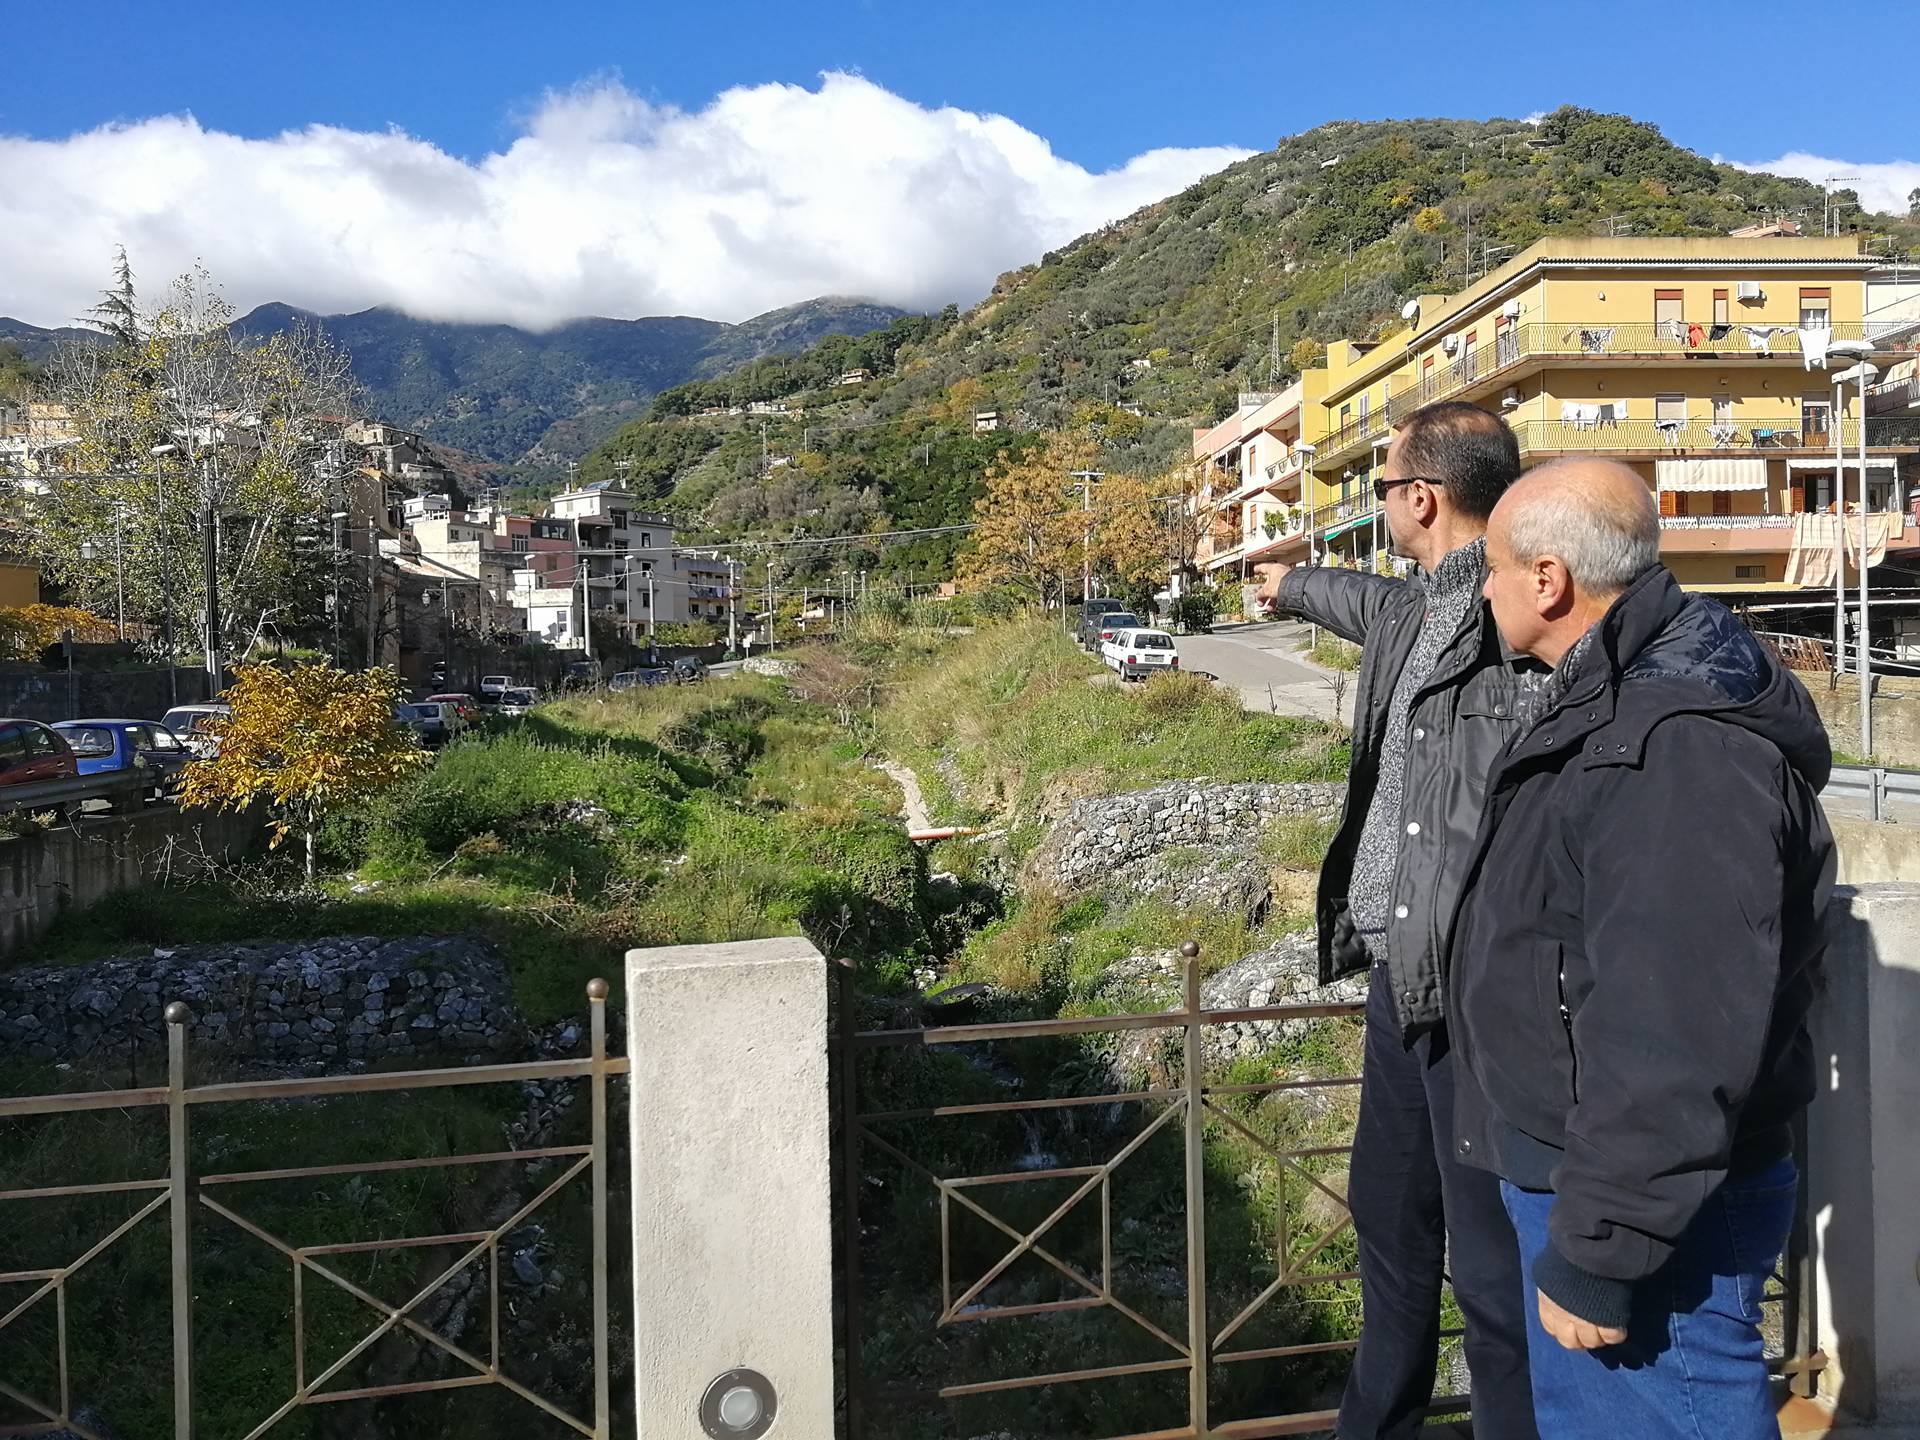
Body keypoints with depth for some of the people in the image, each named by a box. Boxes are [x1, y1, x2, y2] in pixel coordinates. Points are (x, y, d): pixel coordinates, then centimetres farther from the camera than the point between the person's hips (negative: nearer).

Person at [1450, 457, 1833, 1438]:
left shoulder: (1681, 745, -27)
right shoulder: (1614, 703, 7)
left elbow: (1674, 1044, -29)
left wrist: (1600, 1255, -24)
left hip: (1650, 1206, -10)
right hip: (1565, 1168, 10)